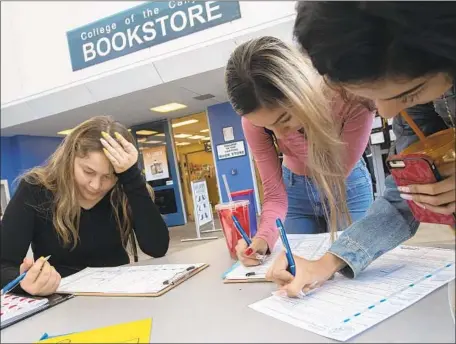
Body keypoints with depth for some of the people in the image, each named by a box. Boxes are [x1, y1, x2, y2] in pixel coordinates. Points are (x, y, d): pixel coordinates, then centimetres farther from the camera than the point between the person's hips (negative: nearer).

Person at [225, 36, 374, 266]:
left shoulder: (352, 98, -34)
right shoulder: (254, 120, -27)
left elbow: (337, 175, -24)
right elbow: (275, 194, -21)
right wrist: (263, 237, -41)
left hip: (348, 186, -1)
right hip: (296, 189, 1)